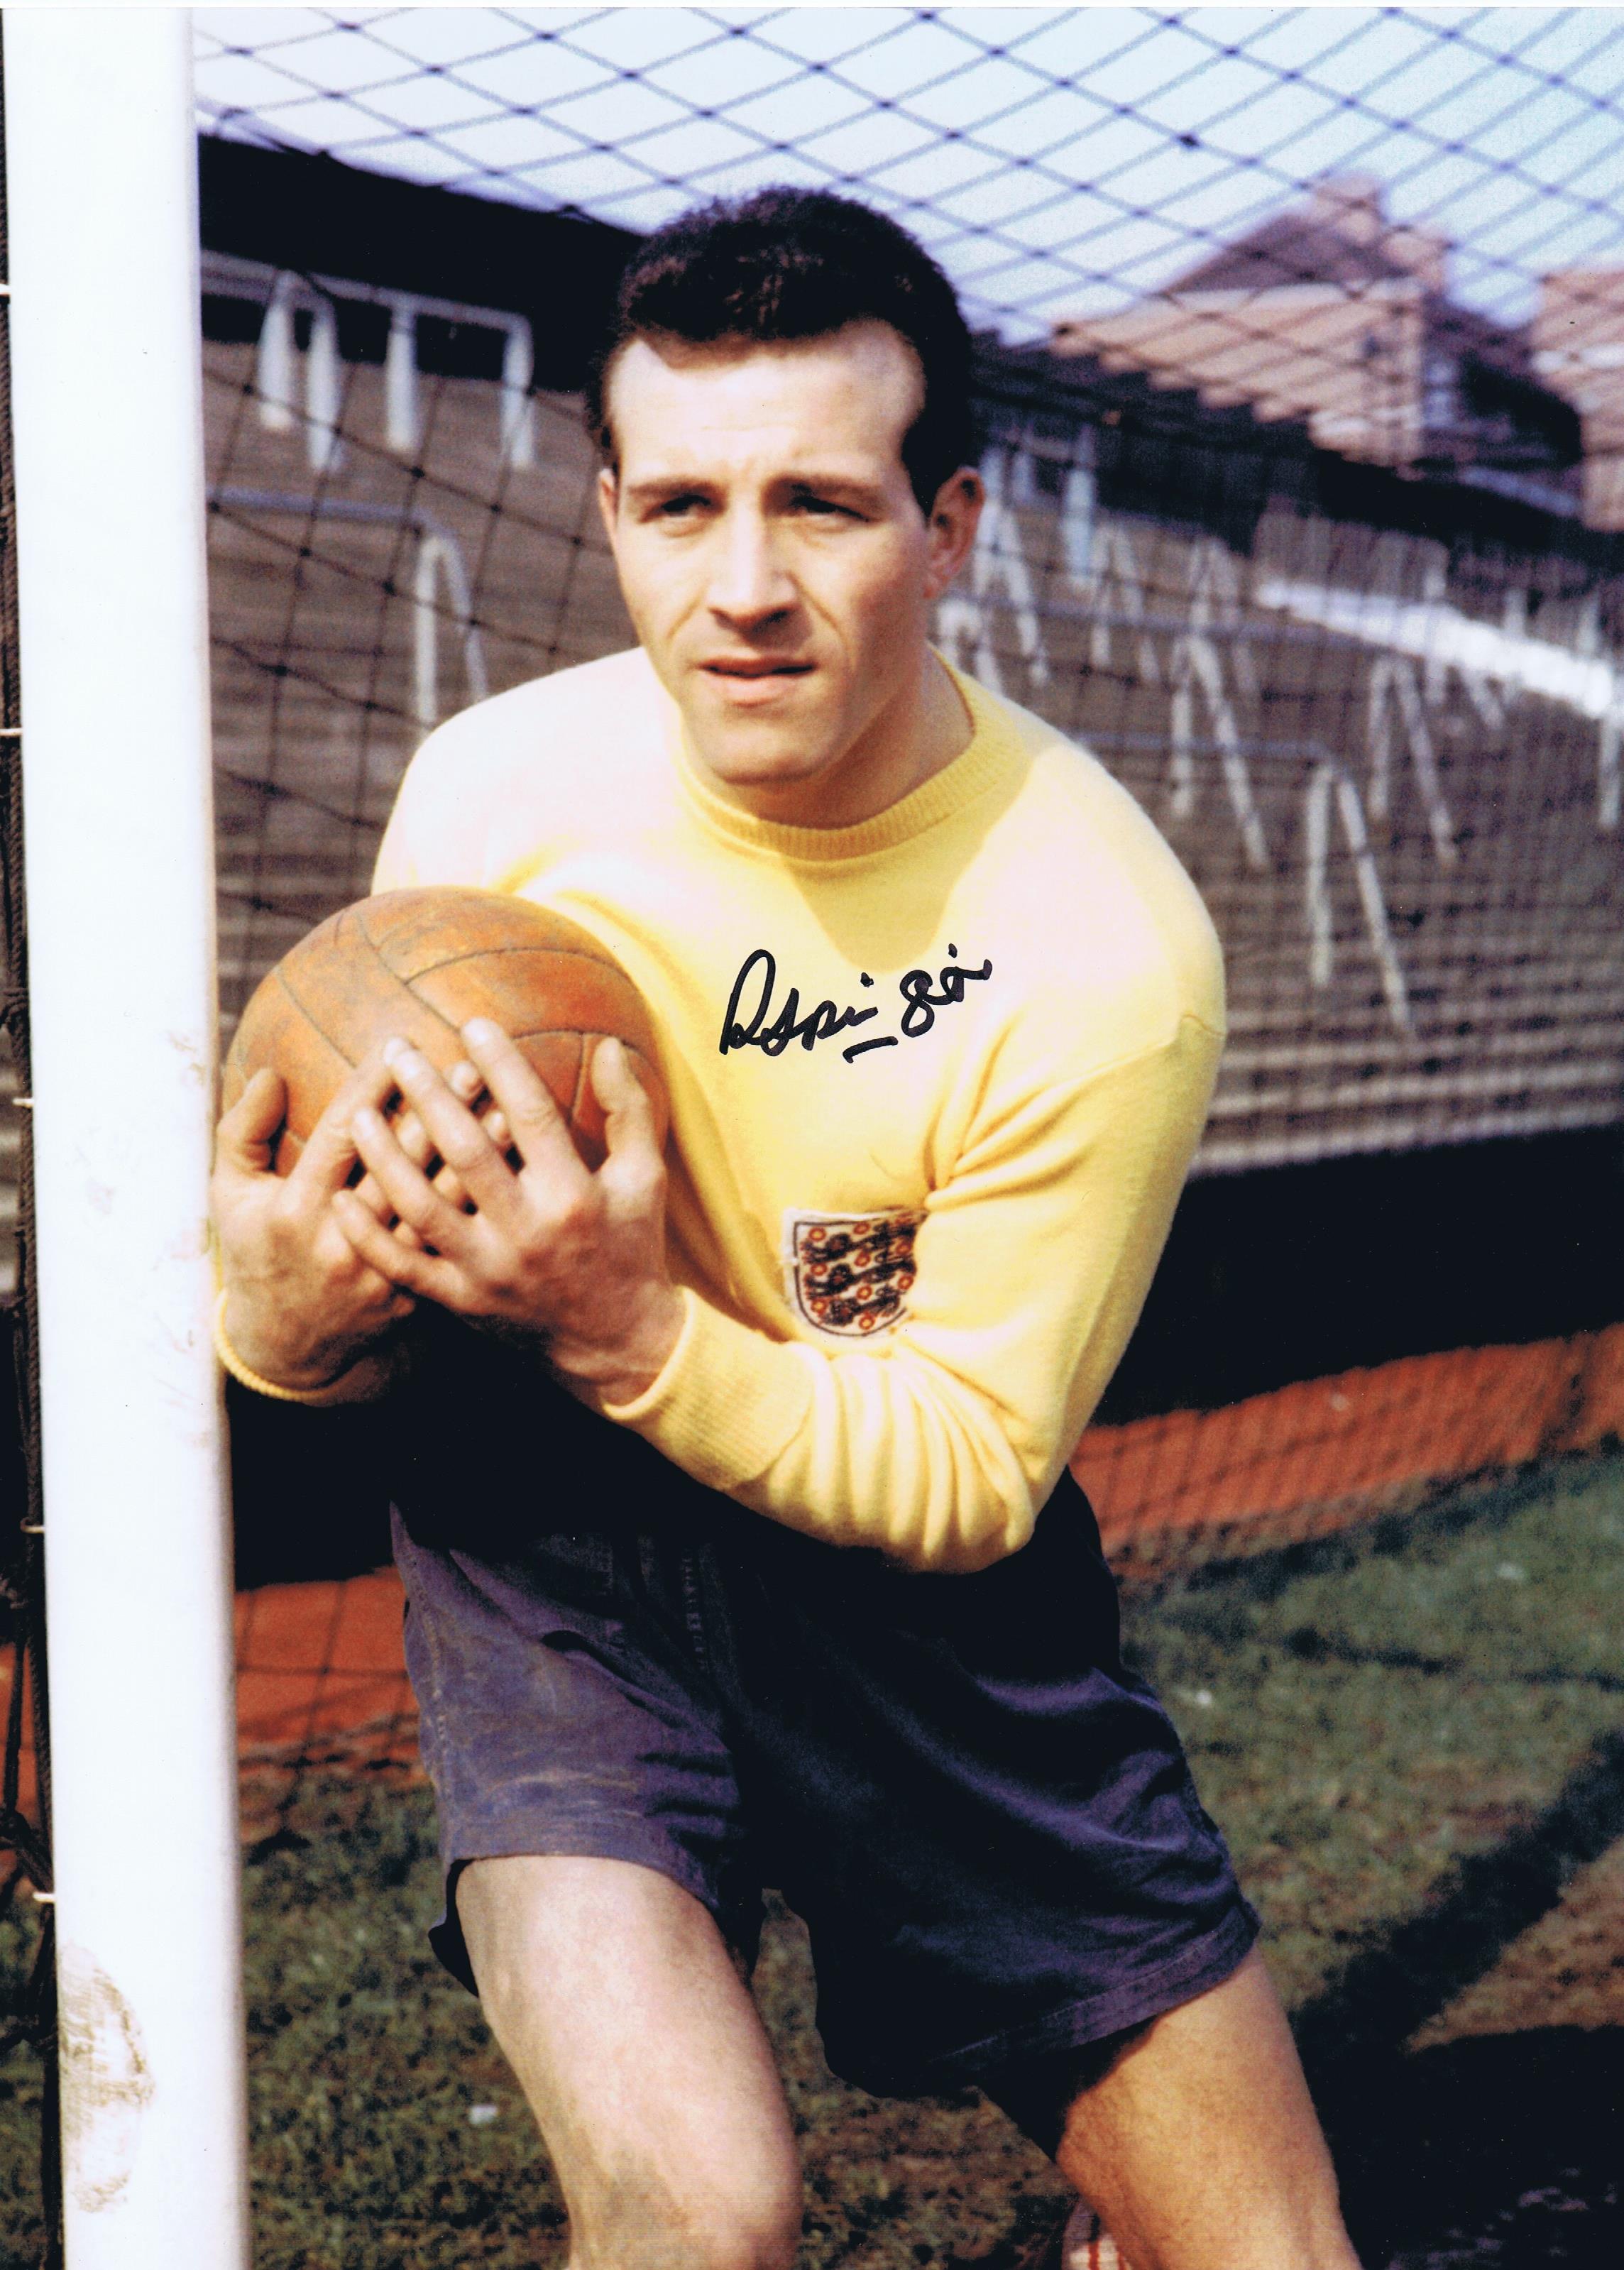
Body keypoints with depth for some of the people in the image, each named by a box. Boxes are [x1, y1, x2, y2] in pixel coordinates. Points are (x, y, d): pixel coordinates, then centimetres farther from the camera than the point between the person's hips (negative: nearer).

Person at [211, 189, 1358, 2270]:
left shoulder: (1106, 942, -21)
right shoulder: (489, 791, -14)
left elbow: (969, 1479, -16)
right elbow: (371, 1284, -2)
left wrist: (631, 1332, -34)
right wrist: (288, 1312, -27)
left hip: (913, 1560, 1)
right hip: (548, 1532, 0)